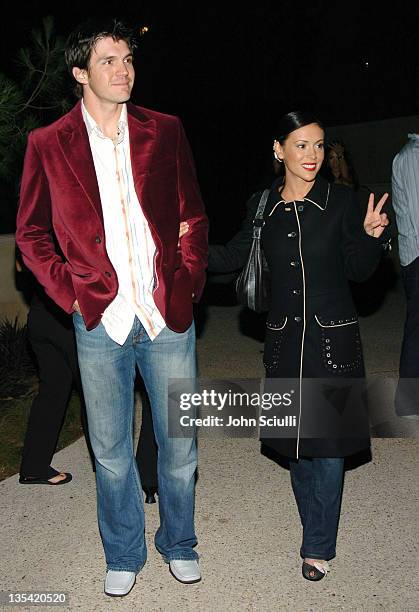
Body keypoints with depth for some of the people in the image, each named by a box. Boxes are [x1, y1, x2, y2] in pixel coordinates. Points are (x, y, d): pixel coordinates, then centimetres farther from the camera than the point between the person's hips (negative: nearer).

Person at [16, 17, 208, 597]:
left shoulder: (165, 131, 5)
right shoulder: (48, 144, 0)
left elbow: (194, 217, 11)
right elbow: (31, 234, 7)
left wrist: (190, 282, 1)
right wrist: (70, 294, -3)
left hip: (168, 316, 1)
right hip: (100, 321, -1)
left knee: (179, 445, 12)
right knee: (111, 451, 13)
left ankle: (179, 544, 37)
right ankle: (123, 554, 36)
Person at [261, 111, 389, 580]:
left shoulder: (340, 199, -3)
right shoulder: (264, 206, 3)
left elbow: (358, 271, 1)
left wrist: (371, 235, -16)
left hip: (332, 337, -2)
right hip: (285, 338, 2)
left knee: (328, 443, 1)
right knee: (294, 440, 11)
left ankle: (318, 546, 17)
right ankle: (317, 529, 32)